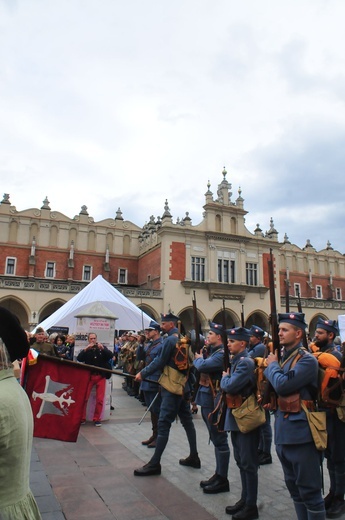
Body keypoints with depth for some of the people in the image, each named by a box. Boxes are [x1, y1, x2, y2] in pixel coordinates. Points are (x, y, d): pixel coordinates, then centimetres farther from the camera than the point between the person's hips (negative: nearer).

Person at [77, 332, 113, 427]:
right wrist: (86, 349, -18)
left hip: (101, 376, 0)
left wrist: (102, 348, -17)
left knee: (100, 399, 0)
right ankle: (82, 418, 10)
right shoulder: (86, 350, 10)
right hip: (89, 376, 0)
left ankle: (97, 419, 13)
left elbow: (110, 356, -3)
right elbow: (79, 358, -6)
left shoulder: (102, 348, 10)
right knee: (84, 398, -5)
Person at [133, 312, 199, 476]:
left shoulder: (170, 340, -15)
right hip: (184, 386, 9)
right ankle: (194, 457, 25)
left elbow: (160, 362, -13)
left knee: (164, 423, -5)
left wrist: (142, 373, -2)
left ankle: (155, 463, 1)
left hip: (172, 387, -9)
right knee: (187, 420, 16)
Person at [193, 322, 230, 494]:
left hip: (214, 401, -10)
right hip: (207, 400, 10)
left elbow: (202, 366, -29)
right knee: (215, 439, 18)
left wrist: (198, 358, -9)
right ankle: (218, 474, 30)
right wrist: (199, 357, -5)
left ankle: (222, 479, 13)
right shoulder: (212, 351, 12)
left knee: (219, 440, 2)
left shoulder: (221, 354, -19)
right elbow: (201, 366, 14)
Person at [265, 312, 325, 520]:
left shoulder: (307, 359, -15)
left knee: (309, 490, 6)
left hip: (300, 433, -8)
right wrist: (271, 366, -6)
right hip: (283, 432, 8)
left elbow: (282, 386, -24)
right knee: (294, 487, 21)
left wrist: (272, 365, -8)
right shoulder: (283, 357, 9)